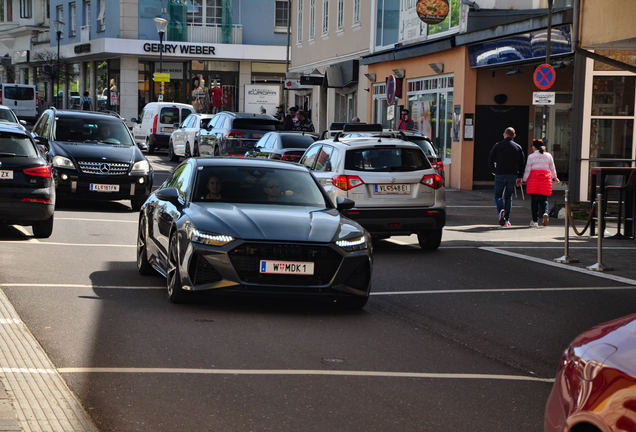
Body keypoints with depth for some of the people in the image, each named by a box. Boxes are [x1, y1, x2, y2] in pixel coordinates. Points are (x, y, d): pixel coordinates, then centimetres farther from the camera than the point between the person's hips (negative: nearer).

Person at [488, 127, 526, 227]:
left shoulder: (498, 145, -1)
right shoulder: (518, 147, 7)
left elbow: (490, 160, -2)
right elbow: (522, 163, 7)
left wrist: (494, 171, 10)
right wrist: (519, 177, 12)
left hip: (500, 174, -2)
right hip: (512, 175, 2)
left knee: (498, 195, 7)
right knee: (508, 197, 10)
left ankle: (501, 210, -23)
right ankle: (507, 220, 5)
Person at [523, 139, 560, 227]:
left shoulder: (531, 156, 0)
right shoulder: (548, 156, 9)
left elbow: (527, 170, -2)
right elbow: (552, 168, 16)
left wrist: (524, 180, 6)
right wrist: (555, 178, 30)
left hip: (534, 179, -2)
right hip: (546, 179, 2)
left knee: (534, 200, 2)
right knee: (543, 200, 7)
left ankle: (535, 221, 1)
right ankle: (545, 213, -23)